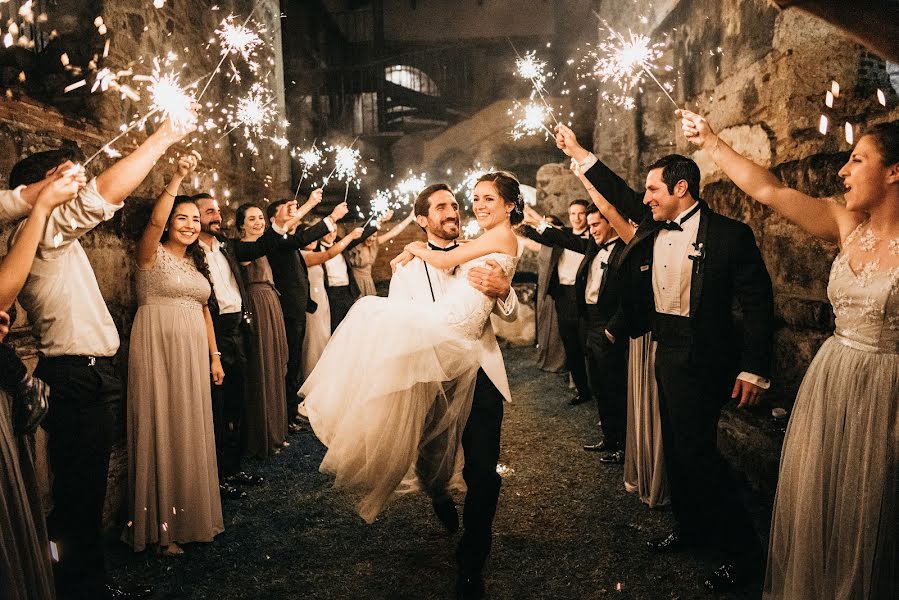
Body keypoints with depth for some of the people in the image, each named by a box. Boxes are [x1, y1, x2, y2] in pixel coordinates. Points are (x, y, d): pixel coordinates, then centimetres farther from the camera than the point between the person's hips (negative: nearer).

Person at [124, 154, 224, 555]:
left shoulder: (197, 262, 16)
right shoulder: (153, 254, -3)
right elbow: (154, 222, -24)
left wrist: (214, 355, 14)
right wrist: (177, 178, -33)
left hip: (192, 353, 6)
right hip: (157, 349, -6)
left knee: (191, 430, 11)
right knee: (160, 430, -2)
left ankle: (190, 513, 24)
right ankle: (160, 525, 8)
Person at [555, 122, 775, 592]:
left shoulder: (729, 235, -13)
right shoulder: (653, 226, 5)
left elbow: (758, 302, -13)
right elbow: (621, 195, 18)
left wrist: (754, 369, -18)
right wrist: (577, 154, 17)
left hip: (702, 355, -7)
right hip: (666, 349, 8)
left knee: (696, 448, -7)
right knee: (675, 446, 16)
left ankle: (742, 549, 10)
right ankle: (691, 527, 34)